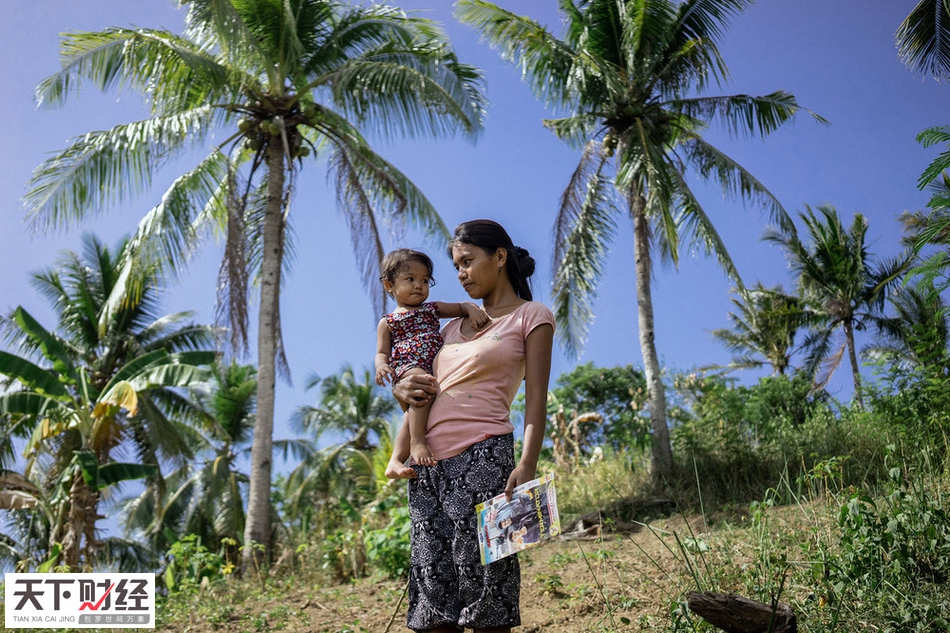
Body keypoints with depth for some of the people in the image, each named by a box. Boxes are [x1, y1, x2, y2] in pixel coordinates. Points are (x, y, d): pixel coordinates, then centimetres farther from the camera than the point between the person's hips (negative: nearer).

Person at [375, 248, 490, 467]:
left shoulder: (433, 309, 26)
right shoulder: (387, 322, 15)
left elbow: (461, 307, 27)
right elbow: (382, 352, 10)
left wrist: (473, 309, 2)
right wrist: (381, 365, -14)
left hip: (436, 368, 6)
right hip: (407, 368, -5)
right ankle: (417, 442, -35)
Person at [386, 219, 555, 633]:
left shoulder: (531, 317, 8)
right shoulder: (453, 327, 24)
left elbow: (536, 400, -3)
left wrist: (527, 465, -17)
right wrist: (399, 455, 8)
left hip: (483, 456, -6)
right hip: (427, 464, 6)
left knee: (482, 578, -7)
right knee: (432, 584, 3)